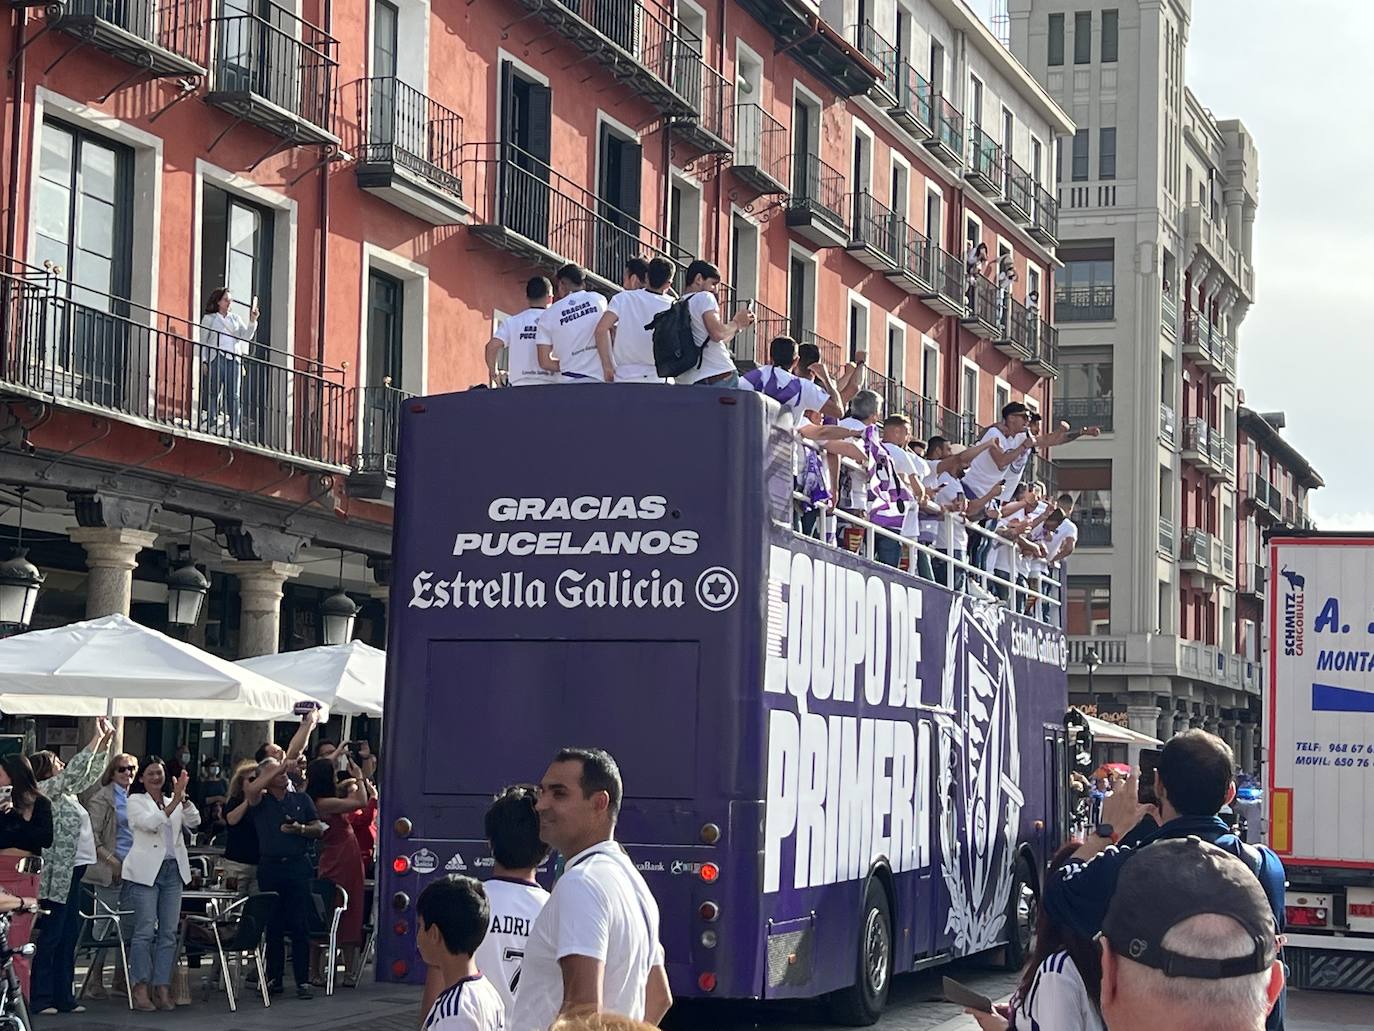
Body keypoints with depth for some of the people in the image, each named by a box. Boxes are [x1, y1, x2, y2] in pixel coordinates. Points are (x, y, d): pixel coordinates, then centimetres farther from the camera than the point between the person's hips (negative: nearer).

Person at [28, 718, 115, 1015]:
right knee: (49, 937, -5)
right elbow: (75, 771, -18)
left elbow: (90, 775, 23)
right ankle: (41, 998, -1)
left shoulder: (66, 792, 16)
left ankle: (63, 996, 14)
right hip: (56, 876, -9)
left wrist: (106, 741, 14)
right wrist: (97, 739, -15)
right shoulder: (43, 790, -8)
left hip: (73, 873, 9)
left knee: (69, 937, 10)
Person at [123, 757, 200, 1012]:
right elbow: (151, 823, -13)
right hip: (146, 871, -5)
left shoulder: (174, 802, 18)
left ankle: (163, 989, 3)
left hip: (173, 871, 5)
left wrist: (183, 798, -12)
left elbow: (194, 822, 3)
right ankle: (141, 990, -5)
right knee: (145, 931, -7)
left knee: (168, 933, 2)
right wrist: (175, 802, -20)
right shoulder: (136, 801, 4)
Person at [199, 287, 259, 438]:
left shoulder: (236, 318, 17)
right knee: (213, 393, -3)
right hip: (216, 358, -2)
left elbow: (246, 336, 8)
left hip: (234, 359, 2)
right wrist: (204, 361, -1)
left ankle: (234, 428, -2)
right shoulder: (209, 318, 9)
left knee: (233, 395, -1)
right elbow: (203, 341, 7)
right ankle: (212, 424, 1)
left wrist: (252, 321, -7)